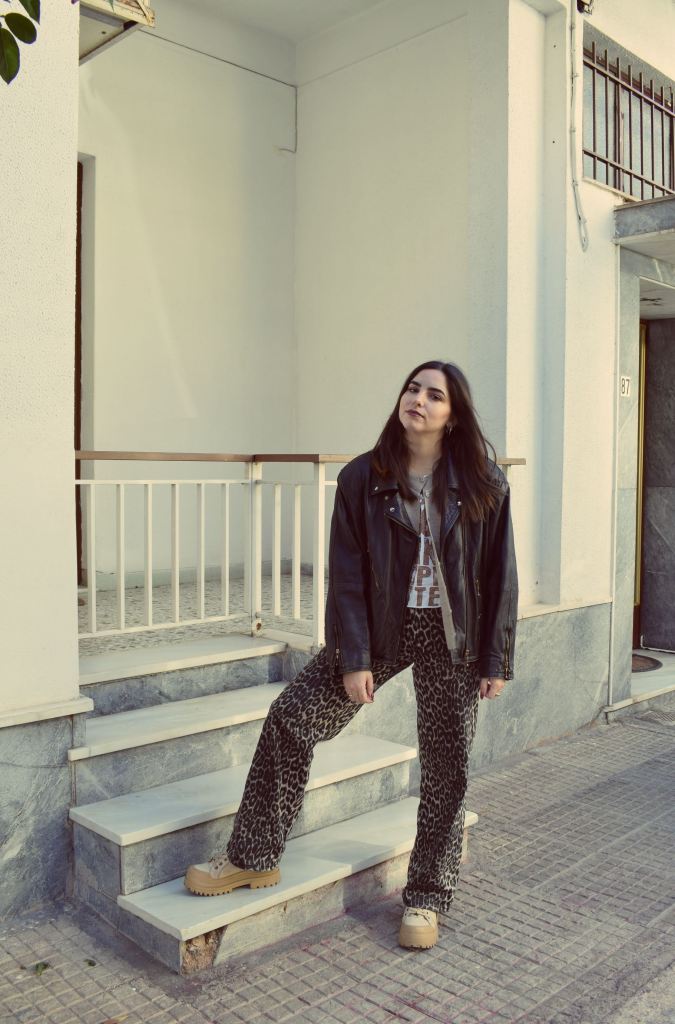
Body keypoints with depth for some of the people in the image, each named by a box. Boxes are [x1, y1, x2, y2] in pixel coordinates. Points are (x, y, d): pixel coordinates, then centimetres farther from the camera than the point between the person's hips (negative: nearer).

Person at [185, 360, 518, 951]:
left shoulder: (484, 485, -5)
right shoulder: (364, 478, -5)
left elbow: (500, 574, -2)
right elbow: (347, 574, -7)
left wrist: (497, 660, -4)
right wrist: (353, 658, -12)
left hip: (453, 637, 0)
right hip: (382, 625, 1)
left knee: (446, 764, 7)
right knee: (292, 717, -7)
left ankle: (427, 896, 27)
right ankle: (255, 857, 10)